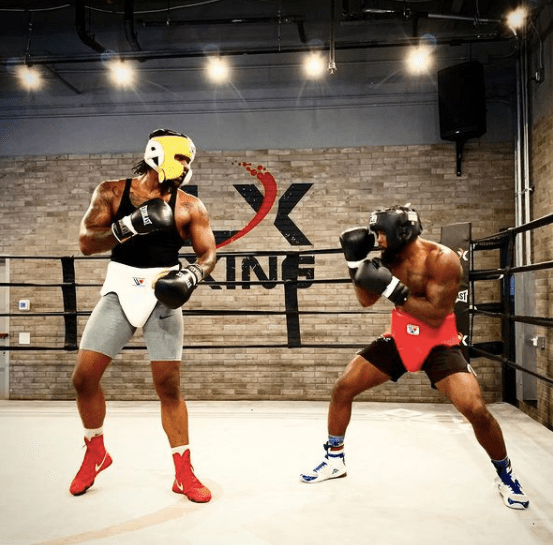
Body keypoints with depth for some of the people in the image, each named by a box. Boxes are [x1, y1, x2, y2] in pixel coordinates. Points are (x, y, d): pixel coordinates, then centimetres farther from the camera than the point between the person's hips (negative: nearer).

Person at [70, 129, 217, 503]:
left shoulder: (190, 207, 2)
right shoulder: (111, 193, 1)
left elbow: (208, 253, 3)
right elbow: (87, 242, -8)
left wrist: (191, 276, -18)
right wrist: (132, 225, -23)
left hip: (164, 296, -1)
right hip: (120, 291, 1)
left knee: (169, 386, 0)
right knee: (84, 377, 0)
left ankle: (184, 473, 13)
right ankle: (96, 453, 25)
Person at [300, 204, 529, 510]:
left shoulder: (442, 259, -21)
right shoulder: (390, 258, -3)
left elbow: (436, 315, -27)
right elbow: (366, 300, 4)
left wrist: (393, 288, -33)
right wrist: (356, 260, -9)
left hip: (438, 345, -5)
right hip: (399, 340, 5)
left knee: (476, 410, -20)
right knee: (342, 389, -1)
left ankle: (505, 476, 10)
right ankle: (334, 460, 19)